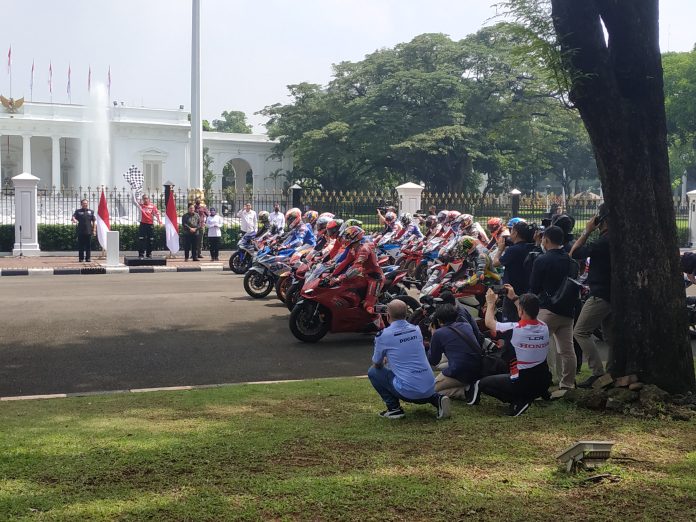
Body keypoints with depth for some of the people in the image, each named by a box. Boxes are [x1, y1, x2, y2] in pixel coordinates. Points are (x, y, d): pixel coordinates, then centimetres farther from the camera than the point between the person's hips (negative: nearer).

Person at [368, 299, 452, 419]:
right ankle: (437, 399, 10)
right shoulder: (416, 330, 9)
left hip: (408, 391, -6)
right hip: (429, 388, 6)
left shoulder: (383, 335, -7)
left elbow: (377, 365, 9)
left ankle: (394, 408, 5)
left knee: (373, 372, 13)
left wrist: (385, 359, 32)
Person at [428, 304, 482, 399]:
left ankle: (465, 392, -7)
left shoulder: (438, 333, -3)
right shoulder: (466, 326, 12)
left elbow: (432, 361, 10)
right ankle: (470, 387, 8)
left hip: (460, 374, -7)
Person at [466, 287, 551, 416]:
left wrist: (491, 303, 14)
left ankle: (518, 400, -5)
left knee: (481, 383, 12)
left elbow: (489, 322, -1)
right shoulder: (544, 327, -5)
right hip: (544, 384, 6)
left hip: (522, 385, -6)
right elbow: (530, 313, 21)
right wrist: (514, 298, 28)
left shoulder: (514, 329, -21)